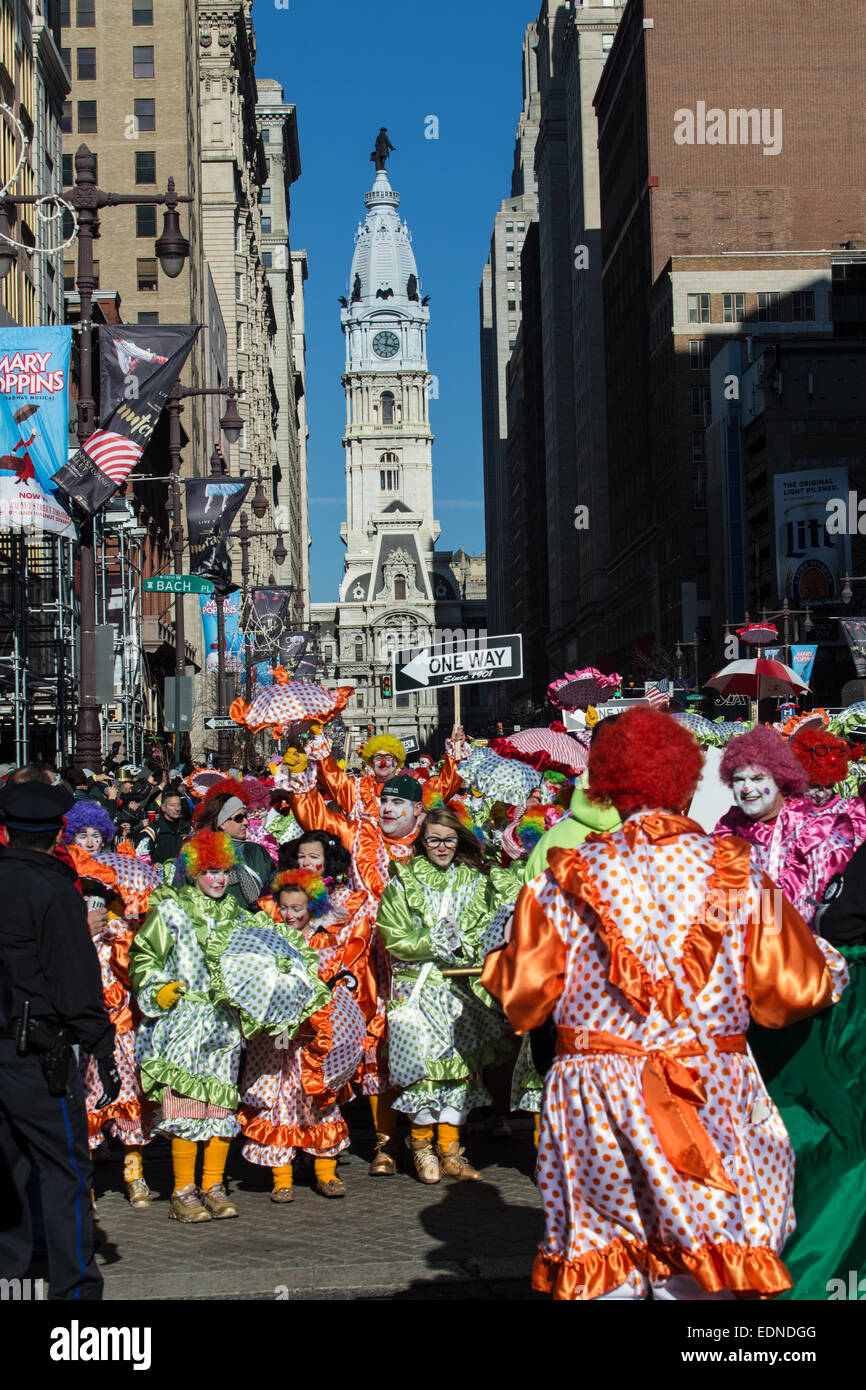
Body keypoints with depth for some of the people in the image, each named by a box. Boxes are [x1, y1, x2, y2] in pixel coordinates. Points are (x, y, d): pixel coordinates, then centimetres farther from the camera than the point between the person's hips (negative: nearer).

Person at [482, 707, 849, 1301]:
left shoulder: (568, 879, -3)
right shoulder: (738, 875, -3)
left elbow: (523, 998, 0)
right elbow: (793, 989, -1)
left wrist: (501, 962, 21)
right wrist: (831, 965, 21)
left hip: (595, 1095, 0)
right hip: (711, 1091, 0)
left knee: (605, 1271, 11)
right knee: (700, 1279, 8)